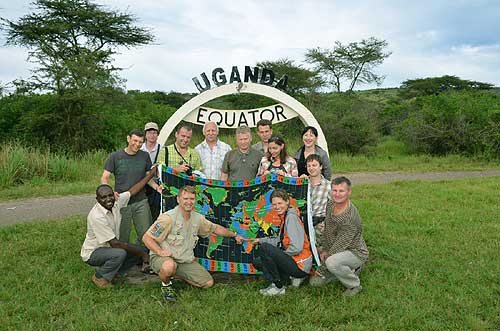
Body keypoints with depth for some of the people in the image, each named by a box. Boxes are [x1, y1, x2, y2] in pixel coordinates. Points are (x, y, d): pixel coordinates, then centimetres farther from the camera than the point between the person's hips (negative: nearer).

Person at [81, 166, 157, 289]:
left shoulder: (116, 202, -10)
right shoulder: (97, 216, -31)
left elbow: (132, 191, 3)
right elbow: (115, 243, -30)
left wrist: (151, 173, 1)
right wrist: (141, 252, -25)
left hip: (109, 248, 8)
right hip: (92, 252, -7)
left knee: (140, 251, -4)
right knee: (120, 253, -34)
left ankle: (111, 272, 9)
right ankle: (99, 277, -6)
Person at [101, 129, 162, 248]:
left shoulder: (145, 156, 5)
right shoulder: (115, 156, -1)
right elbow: (104, 178, 0)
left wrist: (156, 187, -5)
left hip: (141, 202, 2)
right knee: (122, 236, 6)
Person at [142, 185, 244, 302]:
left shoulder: (198, 218, 3)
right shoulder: (168, 218, -18)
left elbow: (215, 228, 20)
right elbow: (146, 238, -18)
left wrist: (234, 235, 24)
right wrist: (160, 252, -29)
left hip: (186, 261, 6)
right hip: (164, 258, -6)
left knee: (208, 282, 0)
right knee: (169, 266, -42)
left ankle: (178, 275, 20)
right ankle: (166, 284, -5)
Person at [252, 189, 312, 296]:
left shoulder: (291, 217, -17)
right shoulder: (284, 217, 11)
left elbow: (296, 248, -24)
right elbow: (280, 240, 19)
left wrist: (281, 255, -9)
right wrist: (261, 240, 14)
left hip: (300, 266, -10)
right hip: (293, 260, 10)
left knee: (264, 248, -22)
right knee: (257, 262, 12)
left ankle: (277, 287, -9)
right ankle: (290, 277, 8)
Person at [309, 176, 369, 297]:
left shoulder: (350, 217, -31)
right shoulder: (330, 204, -7)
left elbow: (340, 244, -24)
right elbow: (327, 229, 7)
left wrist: (327, 255, -11)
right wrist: (325, 249, 1)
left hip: (356, 252, -8)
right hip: (336, 252, 8)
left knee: (331, 262, -39)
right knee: (315, 281, 7)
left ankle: (355, 285, -10)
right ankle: (350, 270, 22)